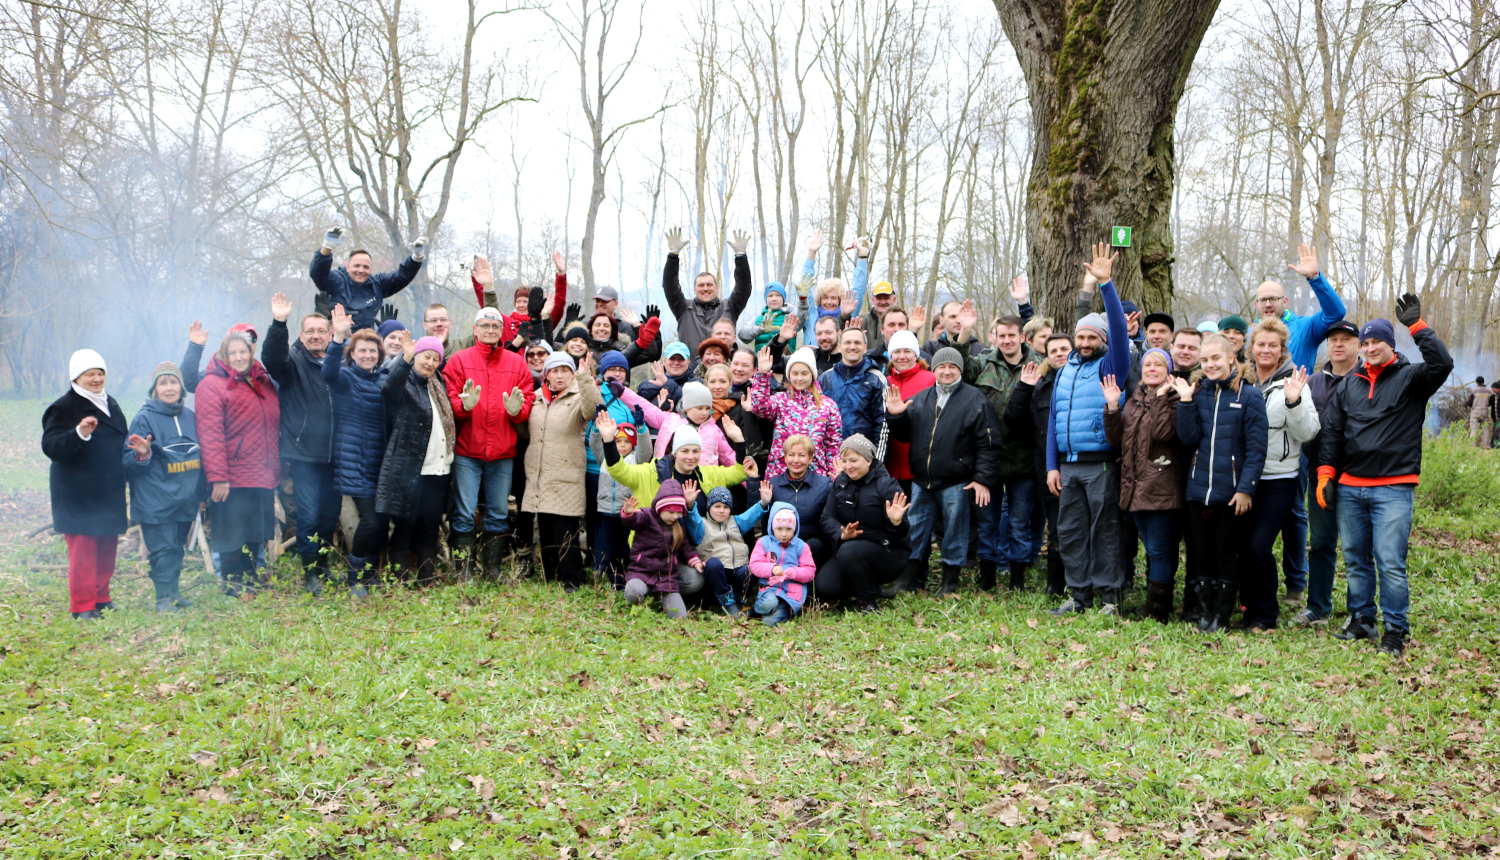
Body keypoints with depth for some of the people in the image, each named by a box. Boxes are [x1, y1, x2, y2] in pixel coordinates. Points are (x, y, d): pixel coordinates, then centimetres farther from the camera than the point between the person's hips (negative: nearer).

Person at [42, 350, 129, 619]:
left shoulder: (110, 405, 16)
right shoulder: (64, 408, -8)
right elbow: (50, 447, -20)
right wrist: (79, 434, -34)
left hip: (109, 493, 7)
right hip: (78, 495, -7)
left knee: (107, 547, 11)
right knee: (82, 549, -8)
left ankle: (102, 598, 22)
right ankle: (82, 607, -3)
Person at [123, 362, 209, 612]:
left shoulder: (189, 416, 9)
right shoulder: (144, 418, -6)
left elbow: (199, 457, 19)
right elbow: (129, 464, -5)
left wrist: (202, 493, 20)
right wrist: (142, 455, -27)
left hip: (185, 501, 5)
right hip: (156, 502, -5)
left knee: (177, 546, 12)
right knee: (162, 549, -5)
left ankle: (174, 593, 22)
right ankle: (164, 598, 3)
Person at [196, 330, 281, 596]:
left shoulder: (264, 382, 13)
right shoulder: (212, 385, -8)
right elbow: (210, 435, -14)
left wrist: (276, 469, 17)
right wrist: (217, 476, -20)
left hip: (263, 476, 7)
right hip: (232, 479, -7)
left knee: (255, 534, 15)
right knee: (232, 535, 1)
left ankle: (248, 581, 27)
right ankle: (232, 583, 12)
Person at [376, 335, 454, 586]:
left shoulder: (439, 384, 17)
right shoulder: (404, 382, -4)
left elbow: (451, 420, 26)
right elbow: (389, 388, -29)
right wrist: (405, 359, -42)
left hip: (439, 468, 6)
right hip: (409, 468, -6)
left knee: (431, 524, 10)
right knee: (405, 523, -2)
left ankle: (428, 579, 17)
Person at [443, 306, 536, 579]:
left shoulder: (517, 363, 11)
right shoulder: (459, 360, 5)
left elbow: (528, 404, 7)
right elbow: (449, 401, -2)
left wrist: (517, 409, -14)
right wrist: (465, 405, -22)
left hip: (503, 454, 2)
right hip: (467, 451, -2)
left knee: (499, 514, 6)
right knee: (464, 514, -4)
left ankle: (493, 571, 15)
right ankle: (464, 572, 4)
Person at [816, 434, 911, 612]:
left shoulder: (886, 485, -13)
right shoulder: (840, 482, 4)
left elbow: (902, 533, -15)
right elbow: (828, 517, -2)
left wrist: (896, 522, -39)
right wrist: (842, 534, -23)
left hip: (888, 553, -5)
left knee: (849, 551, -35)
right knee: (824, 588, -17)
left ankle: (868, 601, -10)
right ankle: (865, 584, 13)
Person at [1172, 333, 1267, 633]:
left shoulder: (1249, 396, -5)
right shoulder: (1198, 392, 8)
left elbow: (1256, 448, -8)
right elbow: (1189, 438, -2)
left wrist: (1246, 488, -13)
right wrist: (1186, 402, -11)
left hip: (1231, 492, -4)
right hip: (1199, 490, 4)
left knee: (1227, 556, 4)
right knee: (1203, 554, 10)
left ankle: (1222, 616, 13)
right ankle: (1204, 612, 20)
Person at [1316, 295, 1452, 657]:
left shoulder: (1410, 378, 2)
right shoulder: (1349, 385, 14)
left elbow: (1442, 364, -19)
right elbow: (1332, 432, 14)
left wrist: (1417, 326, -21)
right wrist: (1325, 473, 6)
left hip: (1394, 488, -5)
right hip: (1350, 487, 5)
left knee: (1390, 563, -8)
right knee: (1355, 559, 11)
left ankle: (1396, 630, 2)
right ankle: (1361, 619, 24)